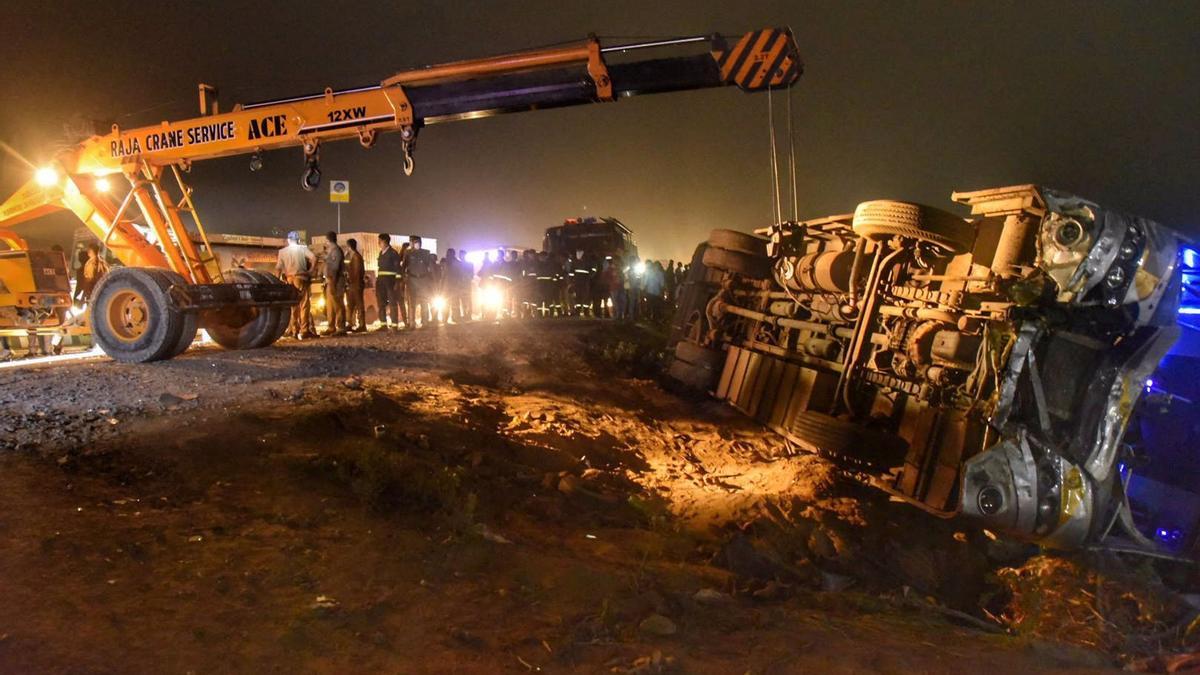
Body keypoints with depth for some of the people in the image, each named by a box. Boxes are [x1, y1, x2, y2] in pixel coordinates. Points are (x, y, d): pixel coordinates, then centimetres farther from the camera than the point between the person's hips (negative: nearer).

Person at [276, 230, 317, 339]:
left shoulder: (282, 251, 6)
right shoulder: (303, 249, 0)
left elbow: (278, 268, 0)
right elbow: (314, 258, -16)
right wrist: (310, 271, -5)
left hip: (288, 279, 3)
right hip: (301, 278, -2)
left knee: (292, 306, 10)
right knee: (304, 305, 1)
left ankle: (294, 331, 12)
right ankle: (304, 331, -4)